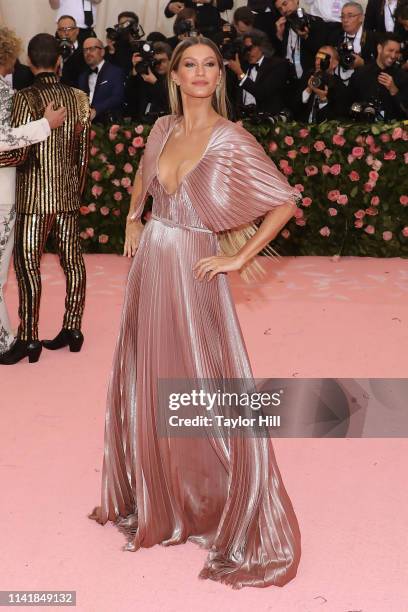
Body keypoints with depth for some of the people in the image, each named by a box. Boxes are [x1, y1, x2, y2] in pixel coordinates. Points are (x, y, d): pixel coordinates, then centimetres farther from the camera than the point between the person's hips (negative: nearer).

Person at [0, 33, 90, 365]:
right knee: (72, 260, 11)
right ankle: (73, 329, 20)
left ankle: (28, 338, 3)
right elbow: (83, 152, 7)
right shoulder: (79, 98, 3)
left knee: (28, 263, 1)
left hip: (36, 195, -5)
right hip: (69, 194, 6)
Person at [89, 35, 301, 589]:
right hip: (150, 267, 6)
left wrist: (240, 258, -11)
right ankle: (149, 499, 35)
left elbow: (286, 202, -11)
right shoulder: (163, 128, 7)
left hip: (194, 274, -6)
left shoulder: (232, 140, -10)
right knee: (145, 387, 15)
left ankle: (239, 530, 15)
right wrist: (133, 220, 18)